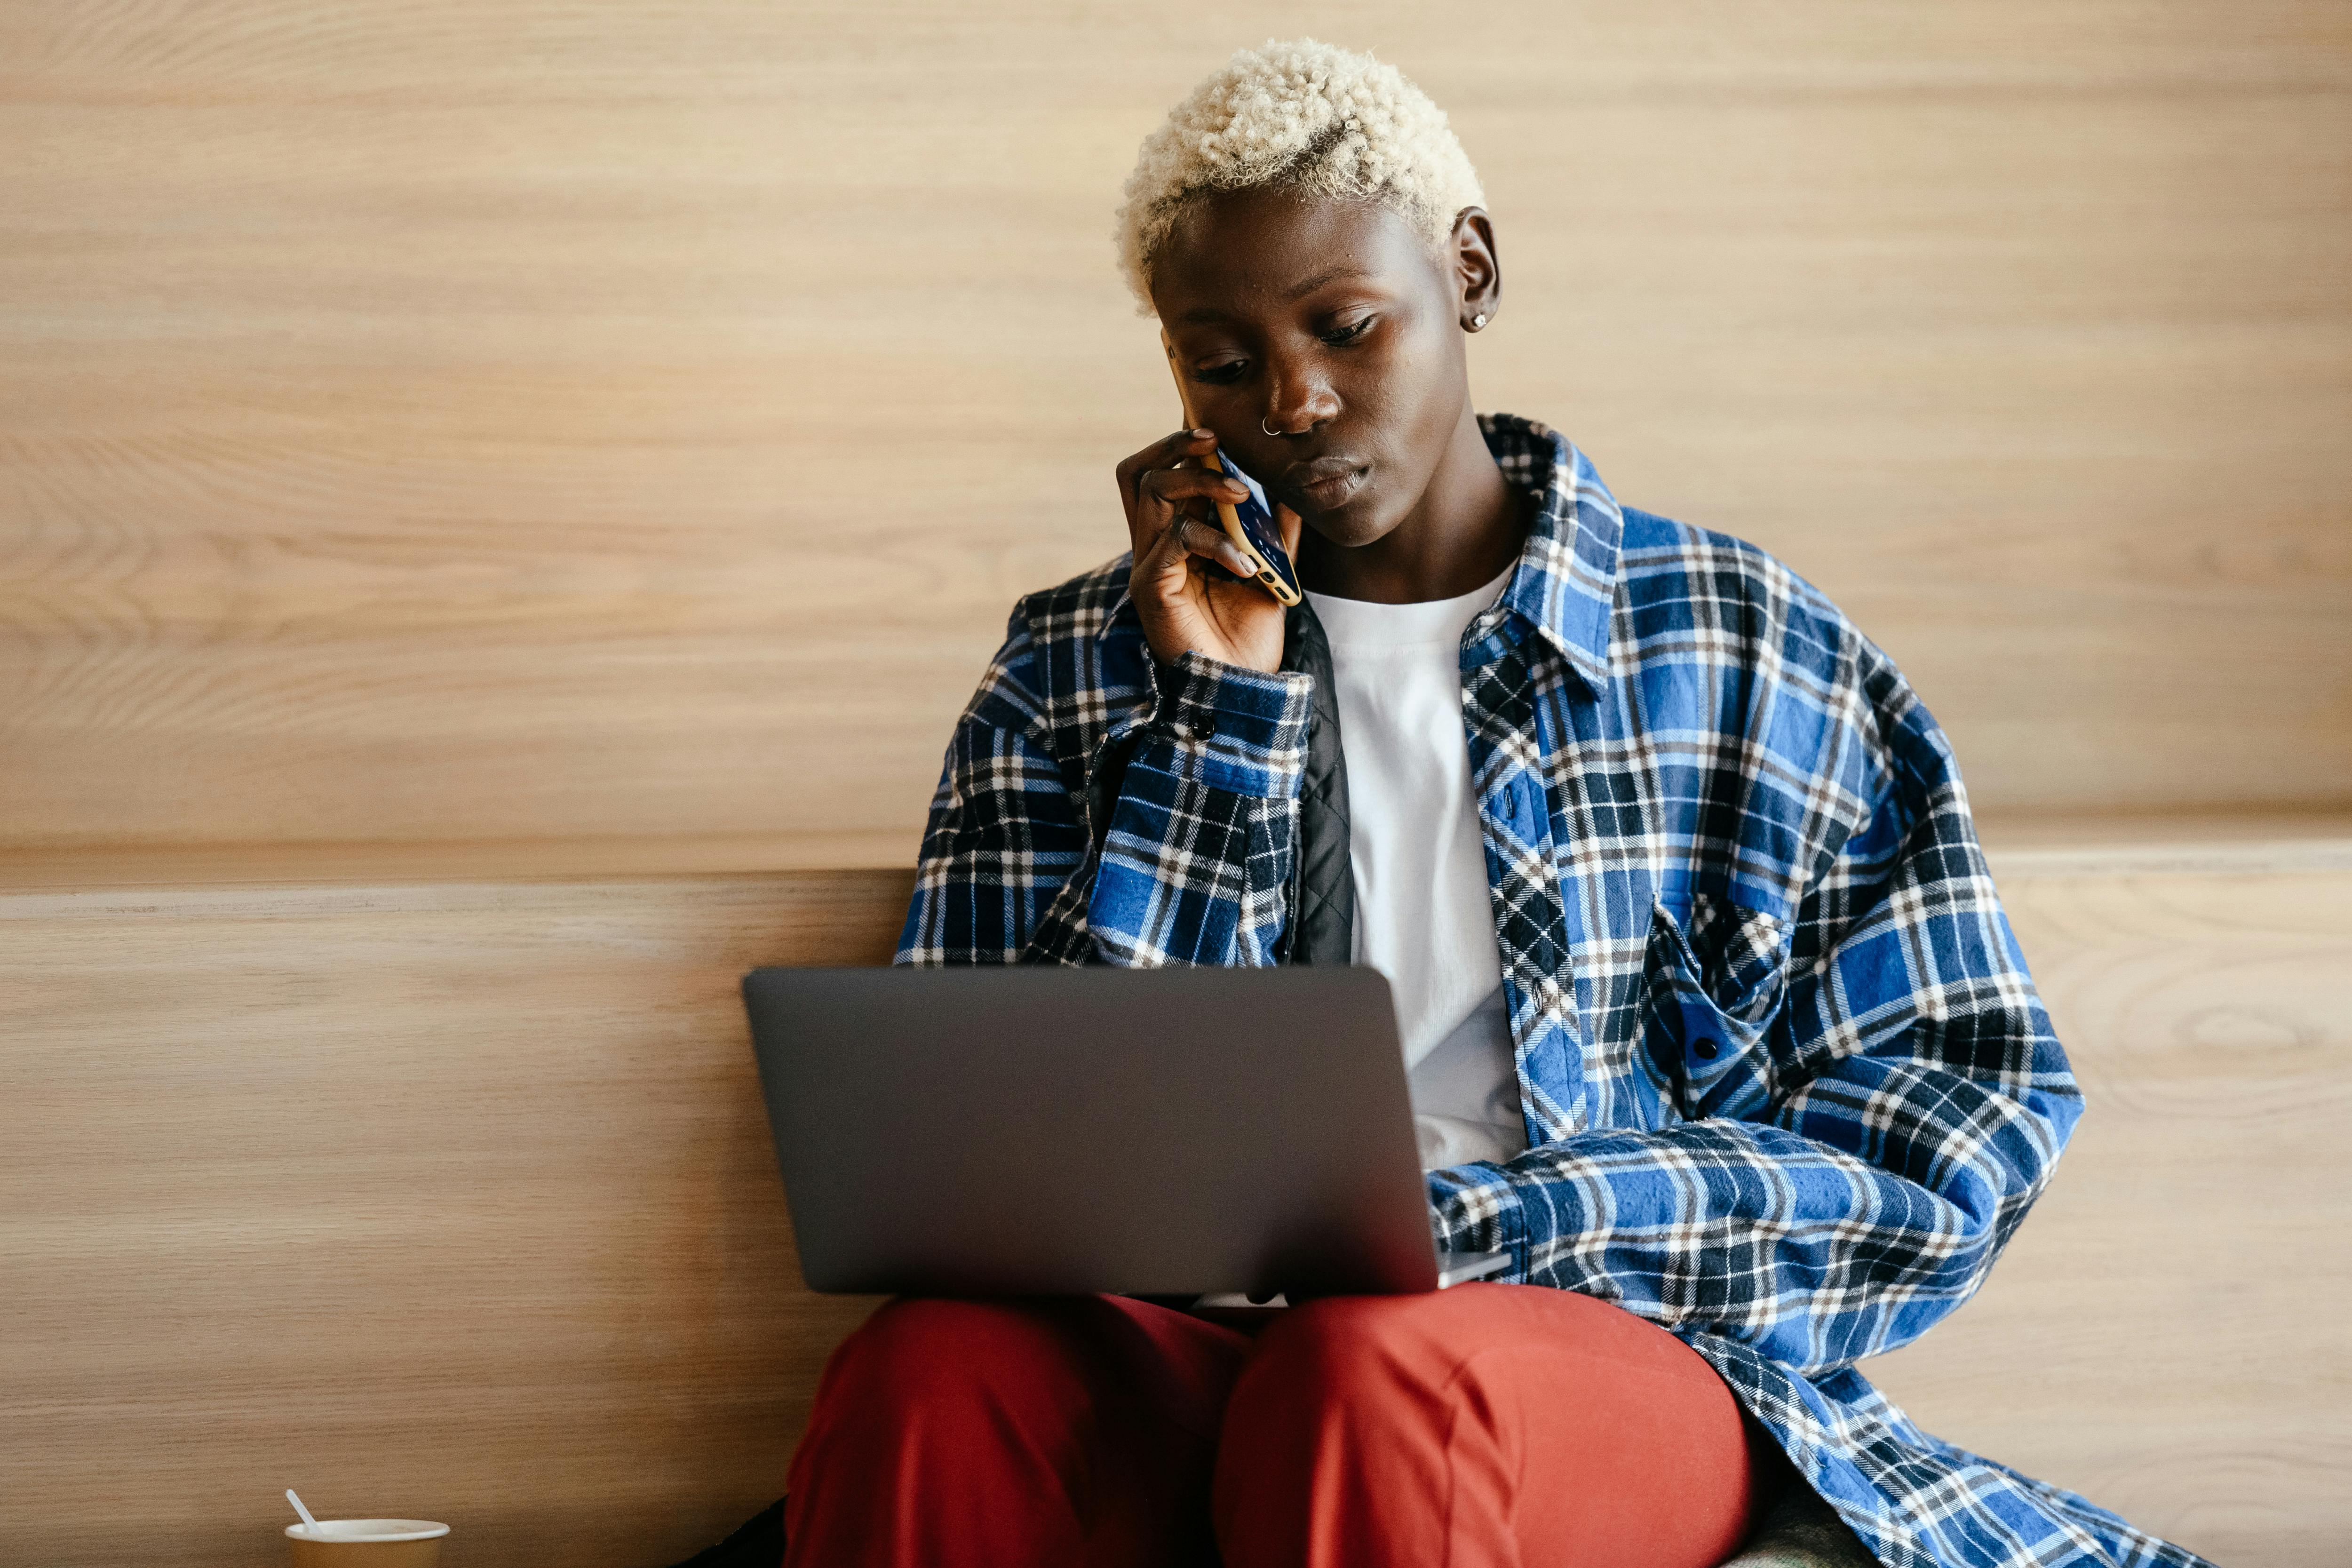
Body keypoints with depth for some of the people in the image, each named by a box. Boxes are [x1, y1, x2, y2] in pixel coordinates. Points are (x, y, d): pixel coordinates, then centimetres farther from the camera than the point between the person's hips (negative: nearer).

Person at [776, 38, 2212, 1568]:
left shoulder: (1750, 655, 10)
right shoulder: (1079, 670, 14)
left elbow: (1956, 1132, 4)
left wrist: (1463, 1222, -10)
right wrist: (1215, 710, -2)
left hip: (1639, 1359, -2)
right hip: (1202, 1348, 2)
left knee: (1370, 1373, -38)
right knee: (931, 1377, -34)